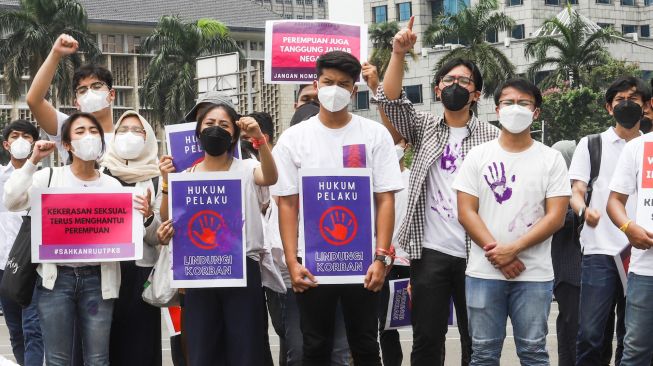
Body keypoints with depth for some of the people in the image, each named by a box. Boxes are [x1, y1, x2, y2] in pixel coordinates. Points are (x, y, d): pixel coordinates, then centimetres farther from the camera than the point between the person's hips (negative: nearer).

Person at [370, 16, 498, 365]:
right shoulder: (424, 127, 9)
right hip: (431, 251, 1)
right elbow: (390, 99, -7)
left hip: (475, 252, -1)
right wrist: (399, 53, -19)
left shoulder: (491, 136, 4)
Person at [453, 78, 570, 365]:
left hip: (534, 275, -1)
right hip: (483, 272, 1)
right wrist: (496, 254, -12)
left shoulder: (551, 159, 3)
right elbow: (466, 212, -1)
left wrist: (512, 249, -14)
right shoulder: (478, 156, 5)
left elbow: (556, 217, -4)